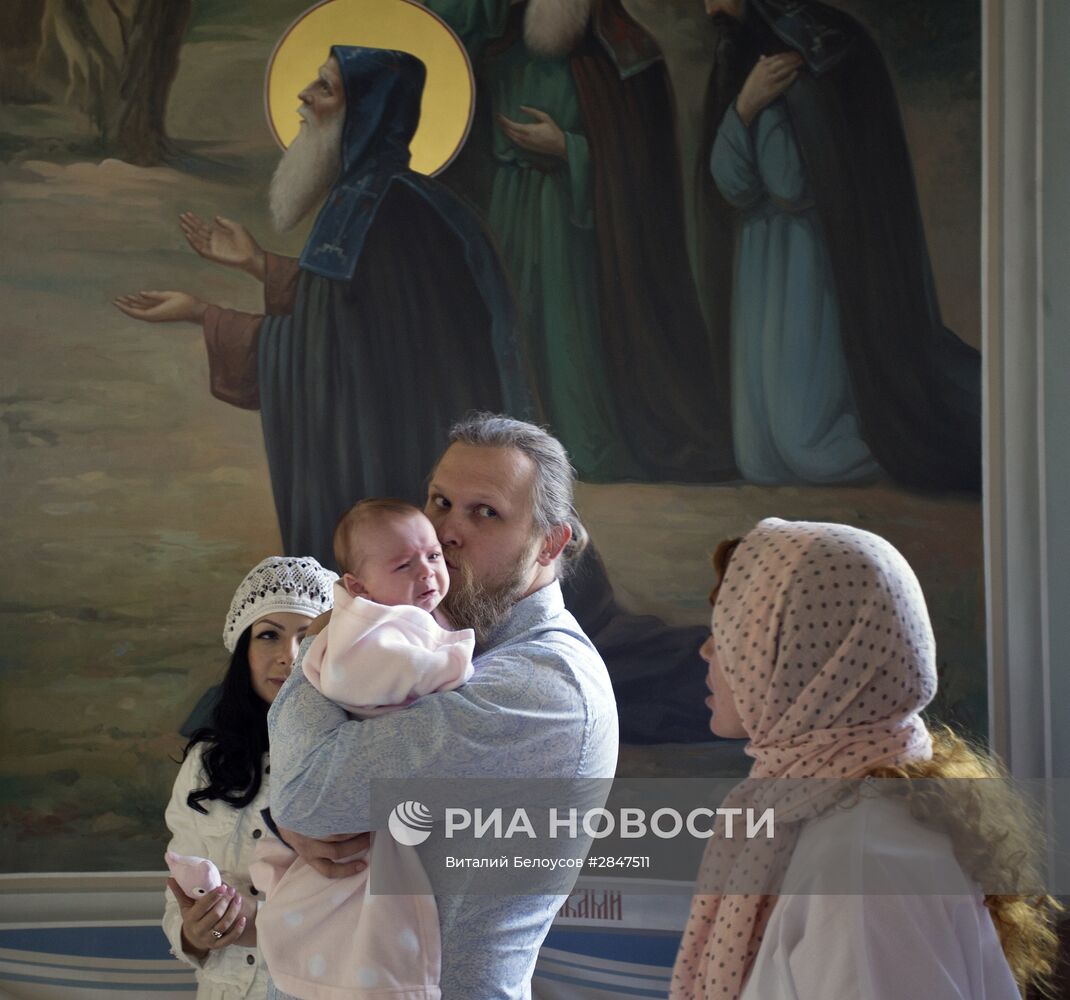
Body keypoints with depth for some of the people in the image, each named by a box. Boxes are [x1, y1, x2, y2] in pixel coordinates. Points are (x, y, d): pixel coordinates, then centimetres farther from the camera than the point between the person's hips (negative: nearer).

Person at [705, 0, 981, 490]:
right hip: (769, 265, 8)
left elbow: (796, 186, -22)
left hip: (819, 265, -8)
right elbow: (735, 185, -2)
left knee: (807, 437, -7)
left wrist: (759, 104, -16)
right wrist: (746, 105, -15)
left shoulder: (825, 51, -17)